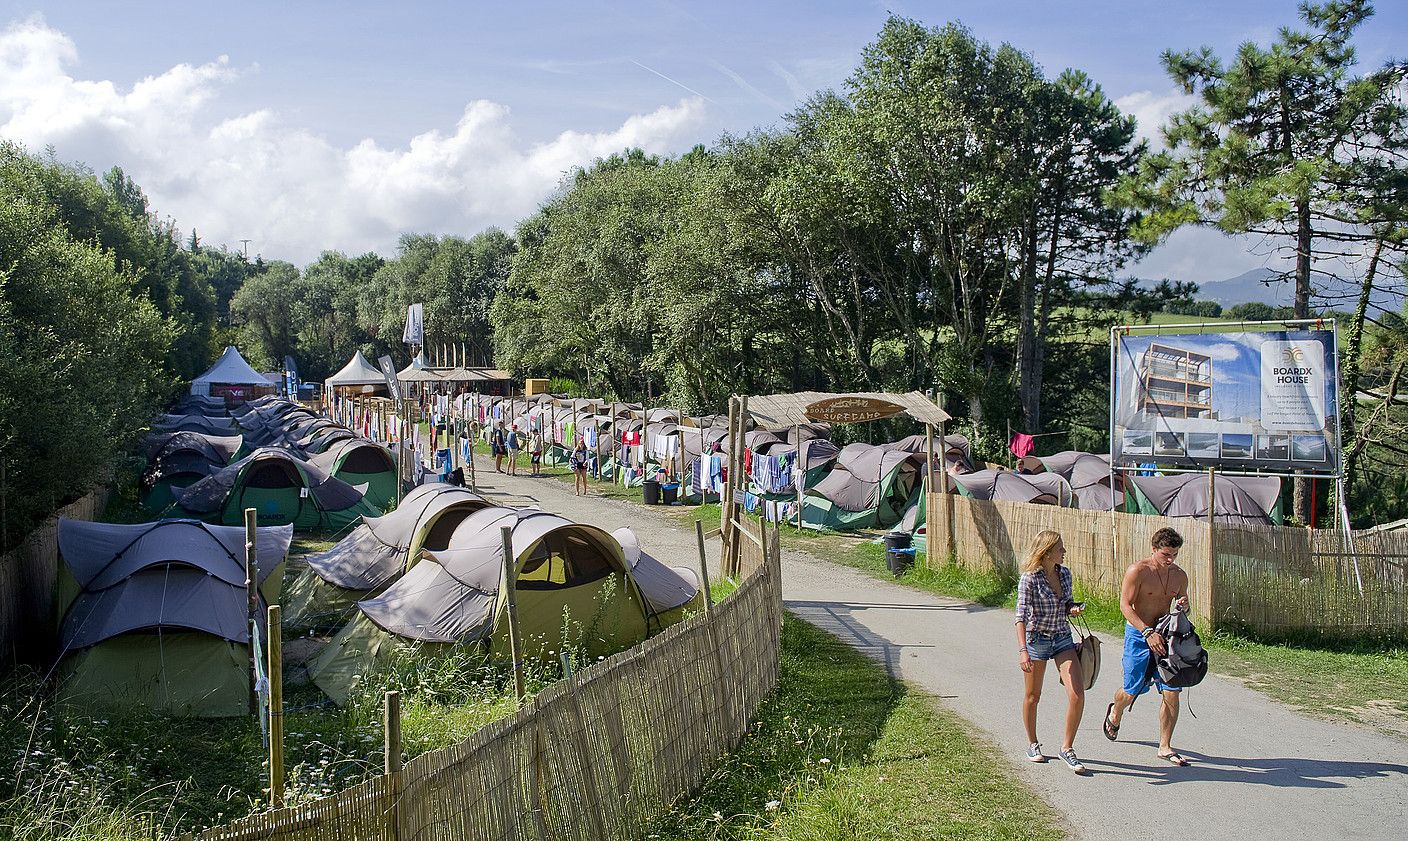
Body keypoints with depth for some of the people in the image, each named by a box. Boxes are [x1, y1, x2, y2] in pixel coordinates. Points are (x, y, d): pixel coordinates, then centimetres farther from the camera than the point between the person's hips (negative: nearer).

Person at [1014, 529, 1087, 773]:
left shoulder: (1064, 574, 2)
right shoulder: (1030, 578, -16)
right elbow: (1021, 616, -21)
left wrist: (1074, 608, -7)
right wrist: (1023, 650, -31)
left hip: (1062, 637, 5)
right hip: (1036, 639, -4)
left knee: (1078, 694, -9)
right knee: (1033, 696, 11)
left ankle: (1067, 748, 4)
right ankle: (1033, 745, 32)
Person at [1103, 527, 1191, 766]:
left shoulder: (1179, 575, 5)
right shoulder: (1137, 571, -13)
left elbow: (1182, 606, 19)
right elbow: (1125, 605, -16)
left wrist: (1183, 606, -7)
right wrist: (1148, 633, -25)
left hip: (1164, 636, 4)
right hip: (1138, 634, -4)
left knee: (1172, 692, -5)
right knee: (1132, 690, 6)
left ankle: (1165, 747, 7)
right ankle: (1115, 713, 41)